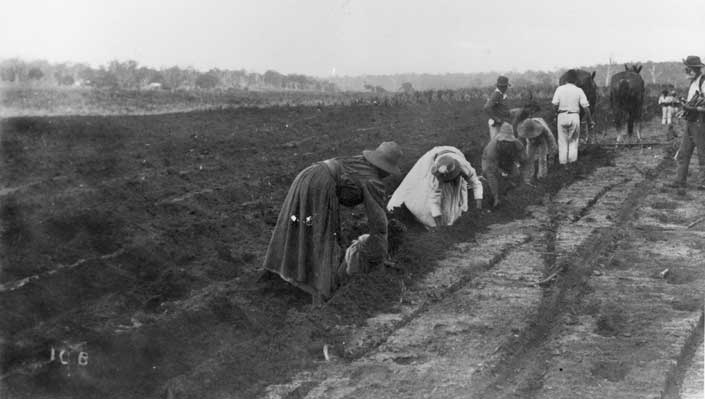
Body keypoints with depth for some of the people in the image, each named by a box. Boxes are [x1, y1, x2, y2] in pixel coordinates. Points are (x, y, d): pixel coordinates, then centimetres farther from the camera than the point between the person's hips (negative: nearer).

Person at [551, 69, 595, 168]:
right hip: (574, 116, -1)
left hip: (561, 116, 1)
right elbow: (586, 107, -3)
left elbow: (555, 105, -5)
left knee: (562, 140, 11)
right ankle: (572, 159, 9)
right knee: (574, 140, 13)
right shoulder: (578, 90, -2)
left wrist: (555, 115, 10)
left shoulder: (560, 89, -1)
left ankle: (563, 160, 12)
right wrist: (590, 121, 4)